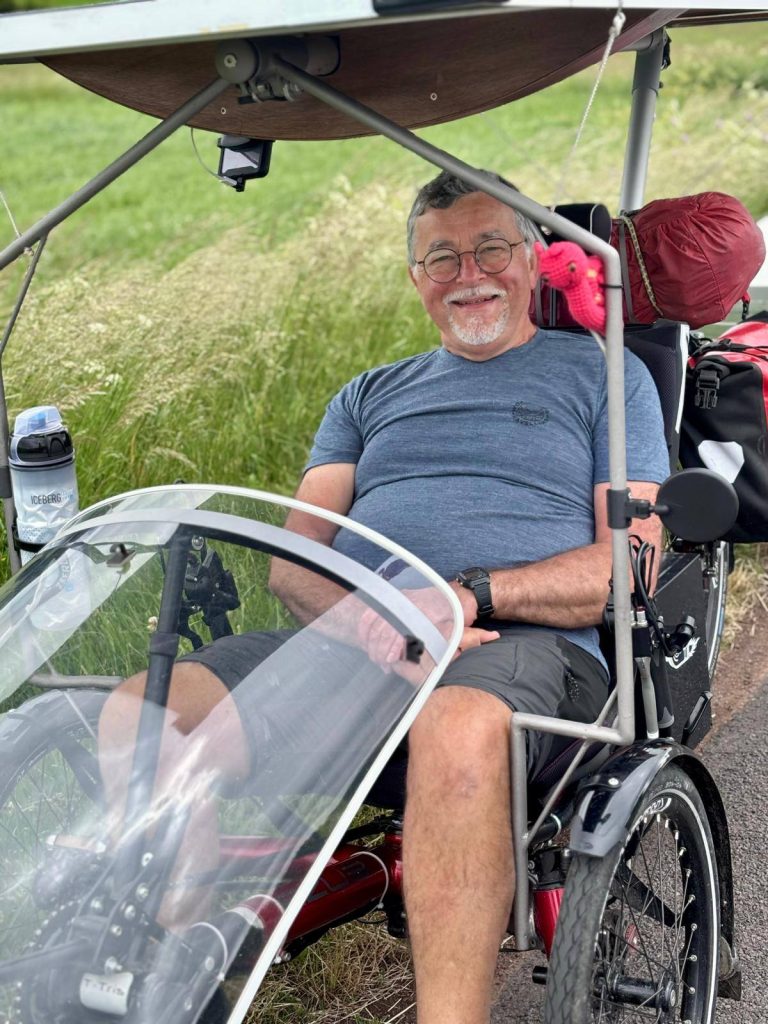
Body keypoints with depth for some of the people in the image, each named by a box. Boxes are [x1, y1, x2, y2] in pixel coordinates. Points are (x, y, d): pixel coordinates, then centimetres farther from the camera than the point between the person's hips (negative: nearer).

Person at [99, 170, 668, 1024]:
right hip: (347, 642, 4)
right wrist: (369, 620, -9)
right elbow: (293, 561, 16)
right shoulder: (370, 395, 28)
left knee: (456, 728, -42)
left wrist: (470, 593, -11)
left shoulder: (602, 372, 17)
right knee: (135, 716, -22)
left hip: (528, 644, -4)